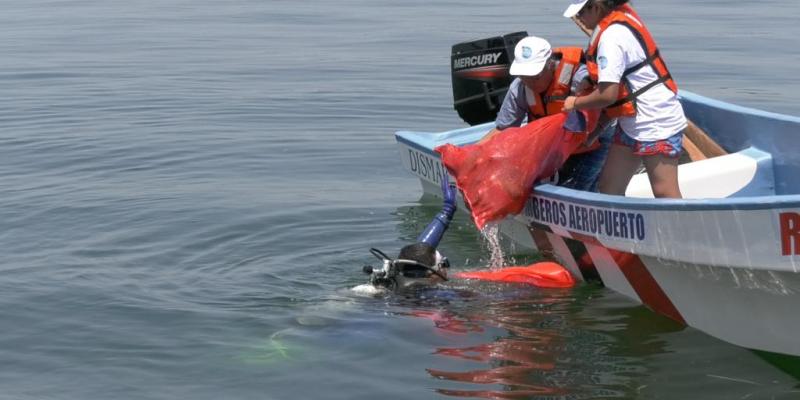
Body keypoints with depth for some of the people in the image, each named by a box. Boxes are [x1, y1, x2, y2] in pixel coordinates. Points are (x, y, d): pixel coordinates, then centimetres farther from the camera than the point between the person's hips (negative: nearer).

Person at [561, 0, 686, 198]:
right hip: (632, 123, 10)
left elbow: (607, 95, -25)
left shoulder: (612, 37, -21)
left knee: (665, 195, -8)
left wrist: (575, 103, -8)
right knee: (608, 188, 9)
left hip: (655, 124, -10)